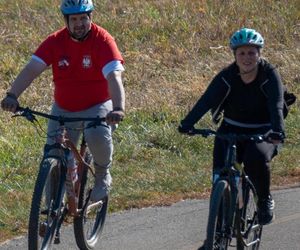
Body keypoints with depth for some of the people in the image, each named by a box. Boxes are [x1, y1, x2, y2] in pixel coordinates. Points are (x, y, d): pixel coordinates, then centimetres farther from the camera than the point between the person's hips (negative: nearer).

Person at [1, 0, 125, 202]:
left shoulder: (102, 40, -18)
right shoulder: (56, 41, -9)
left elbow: (114, 76, -30)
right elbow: (32, 69, -19)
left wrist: (119, 109, -46)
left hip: (96, 106, -3)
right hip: (63, 110, 3)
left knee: (98, 136, -34)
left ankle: (103, 175, -3)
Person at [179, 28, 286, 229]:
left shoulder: (269, 75, -15)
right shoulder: (227, 76, -11)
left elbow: (276, 105, -29)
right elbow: (207, 100, -22)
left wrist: (277, 130, -48)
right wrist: (188, 123, -38)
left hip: (263, 133, -2)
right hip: (232, 130, 2)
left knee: (257, 158, -33)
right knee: (221, 173, -18)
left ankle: (265, 200, -6)